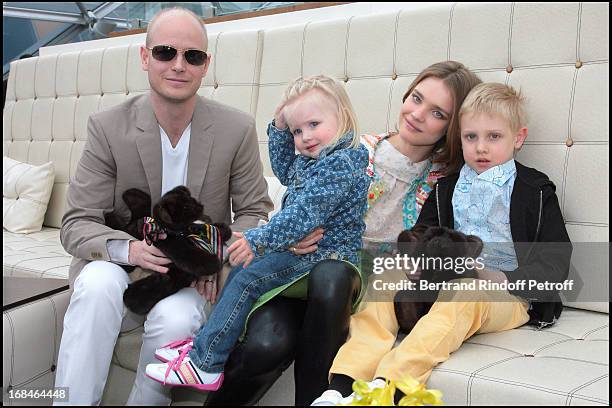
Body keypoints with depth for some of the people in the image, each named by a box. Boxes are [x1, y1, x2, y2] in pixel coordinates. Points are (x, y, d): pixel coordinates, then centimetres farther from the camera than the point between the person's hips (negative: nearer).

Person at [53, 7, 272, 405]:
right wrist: (127, 248, -28)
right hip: (122, 267, 0)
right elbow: (77, 223, -7)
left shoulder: (237, 129, -6)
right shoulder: (107, 128, -8)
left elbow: (253, 211, 2)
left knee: (176, 318, -32)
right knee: (98, 283, -33)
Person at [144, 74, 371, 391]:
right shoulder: (311, 159, 10)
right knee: (241, 266, 12)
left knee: (249, 279, -16)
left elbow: (305, 214, -30)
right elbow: (285, 171, 30)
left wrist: (258, 240, -30)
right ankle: (208, 342, 14)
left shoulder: (341, 164, -22)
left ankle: (205, 364, -11)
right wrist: (280, 127, 15)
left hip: (323, 254, -11)